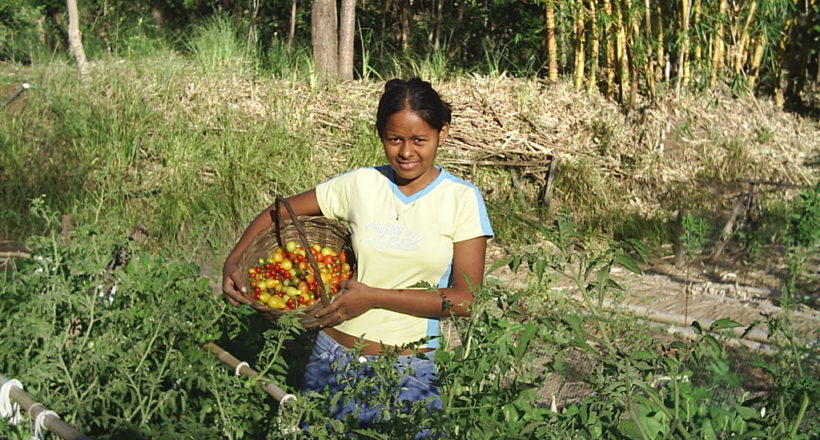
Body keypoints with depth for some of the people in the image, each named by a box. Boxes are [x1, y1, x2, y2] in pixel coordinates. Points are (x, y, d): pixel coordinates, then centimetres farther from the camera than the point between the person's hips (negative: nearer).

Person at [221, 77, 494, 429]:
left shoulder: (462, 198, -7)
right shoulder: (359, 184, -2)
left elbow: (466, 298, -12)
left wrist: (374, 297, -17)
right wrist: (232, 262, -6)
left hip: (409, 368, -2)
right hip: (333, 356, 3)